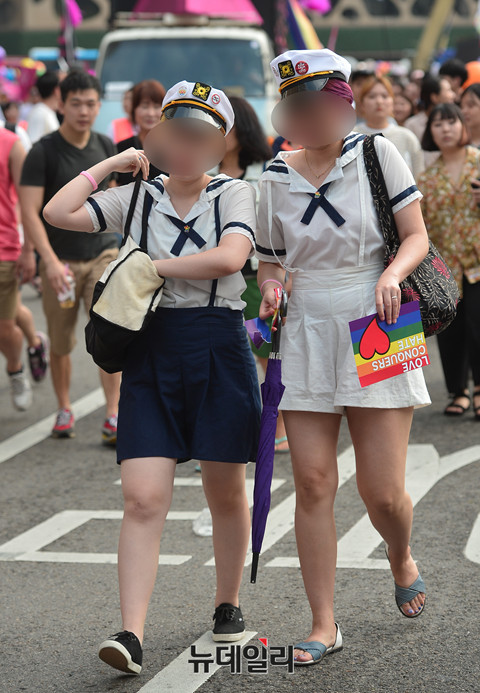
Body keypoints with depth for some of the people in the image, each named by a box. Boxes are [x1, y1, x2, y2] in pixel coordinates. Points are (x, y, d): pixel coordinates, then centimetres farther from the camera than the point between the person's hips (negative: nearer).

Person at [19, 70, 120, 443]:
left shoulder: (106, 146, 5)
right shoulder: (43, 152, -9)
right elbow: (30, 212, -15)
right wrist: (50, 259, -27)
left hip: (103, 254, 2)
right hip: (60, 261, -2)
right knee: (61, 344, 9)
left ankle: (113, 417, -10)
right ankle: (64, 409, 29)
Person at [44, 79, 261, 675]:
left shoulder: (233, 194, 1)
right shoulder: (138, 197, 7)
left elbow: (229, 257, -19)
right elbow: (58, 213, -3)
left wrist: (157, 265, -12)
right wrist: (111, 164, 2)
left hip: (219, 350, -1)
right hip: (151, 355, 1)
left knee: (226, 493, 11)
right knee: (142, 498, -8)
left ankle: (227, 605, 31)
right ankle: (131, 633, -12)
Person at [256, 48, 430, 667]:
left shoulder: (377, 153, -2)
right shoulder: (276, 177, 5)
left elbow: (417, 235, 1)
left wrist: (393, 273, -19)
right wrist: (270, 289, -6)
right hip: (308, 337, 2)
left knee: (382, 491, -3)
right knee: (312, 482, -2)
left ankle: (402, 561, 32)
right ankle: (323, 625, 7)